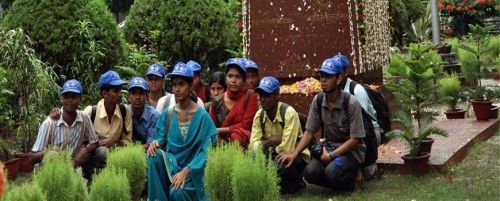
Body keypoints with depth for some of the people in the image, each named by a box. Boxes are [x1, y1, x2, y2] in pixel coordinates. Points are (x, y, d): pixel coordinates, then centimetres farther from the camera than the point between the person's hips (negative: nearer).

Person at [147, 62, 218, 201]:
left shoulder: (202, 116, -8)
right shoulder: (167, 113, 4)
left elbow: (206, 150, -12)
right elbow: (161, 139, 8)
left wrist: (186, 171, -23)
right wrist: (156, 142, -18)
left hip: (192, 169, -4)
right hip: (172, 163, 4)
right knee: (154, 156, -28)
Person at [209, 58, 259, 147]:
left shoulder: (250, 97, -4)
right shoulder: (217, 101, 5)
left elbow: (245, 126, -8)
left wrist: (220, 130, -8)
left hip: (243, 142, -2)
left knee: (236, 136, -33)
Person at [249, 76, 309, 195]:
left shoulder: (289, 113, -24)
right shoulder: (259, 115, -5)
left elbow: (286, 149, -29)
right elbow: (254, 147, -13)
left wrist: (271, 148, -11)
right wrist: (269, 141, -29)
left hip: (295, 156, -5)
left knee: (281, 168, -37)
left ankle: (296, 183, -2)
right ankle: (276, 183, 5)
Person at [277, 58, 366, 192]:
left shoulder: (351, 103, -19)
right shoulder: (318, 100, -5)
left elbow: (355, 139, -16)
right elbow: (309, 132, -2)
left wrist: (331, 155, -23)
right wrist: (294, 154, -15)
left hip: (350, 150, -4)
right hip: (328, 147, 5)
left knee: (331, 172, -33)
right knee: (310, 173, -22)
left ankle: (348, 184, 1)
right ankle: (337, 182, 6)